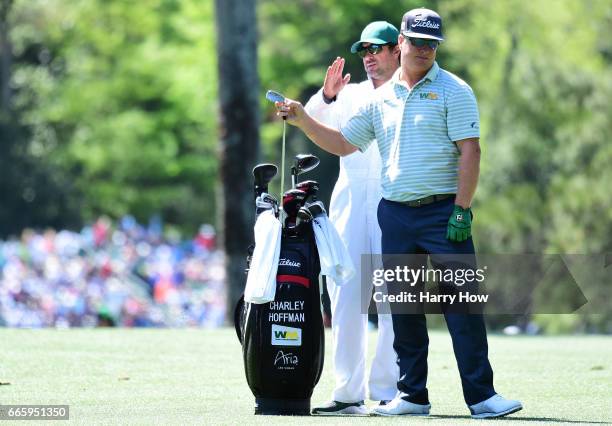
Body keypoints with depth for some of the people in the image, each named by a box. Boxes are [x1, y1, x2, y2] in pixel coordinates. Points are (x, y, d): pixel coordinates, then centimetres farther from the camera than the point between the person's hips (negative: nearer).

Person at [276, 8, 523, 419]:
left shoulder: (453, 91, -1)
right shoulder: (381, 98, 14)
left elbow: (470, 151, -8)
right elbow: (341, 143, 20)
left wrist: (462, 211, -16)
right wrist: (303, 120, 7)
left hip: (444, 212, -5)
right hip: (395, 214, 5)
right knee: (403, 307, 6)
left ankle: (481, 396, -10)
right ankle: (412, 396, 13)